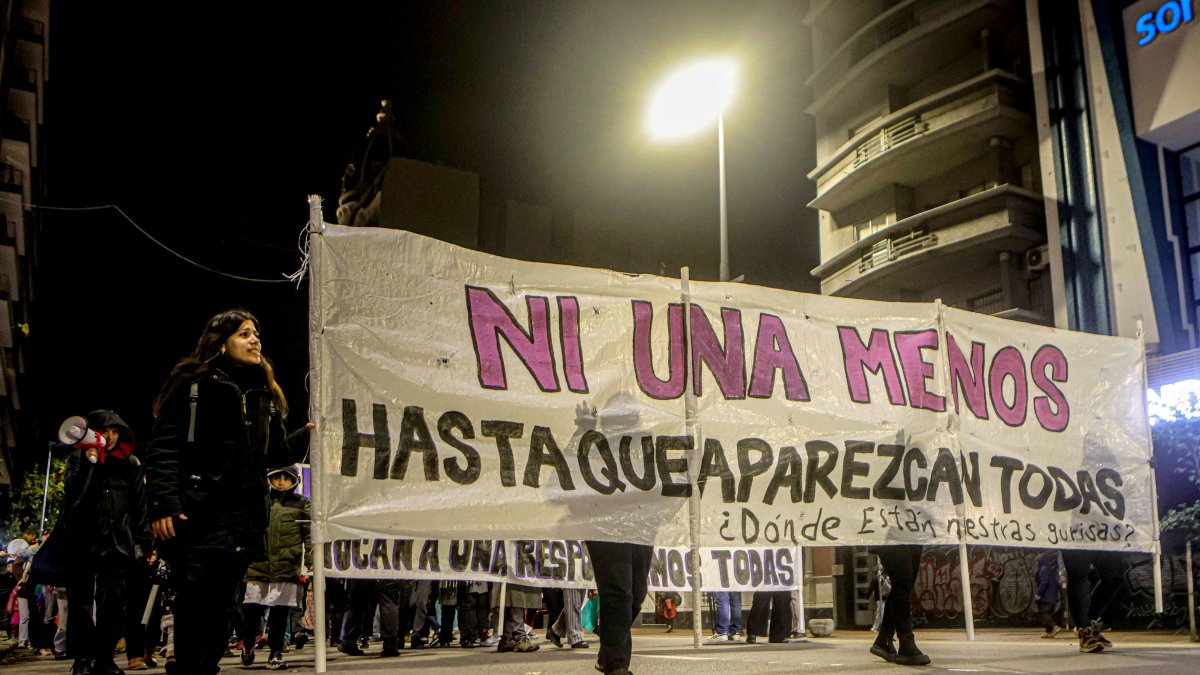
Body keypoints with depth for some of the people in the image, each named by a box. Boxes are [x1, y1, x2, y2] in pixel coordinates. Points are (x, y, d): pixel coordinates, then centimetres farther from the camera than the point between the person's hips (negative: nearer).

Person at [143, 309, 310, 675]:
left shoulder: (265, 394, 17)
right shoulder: (194, 384, -2)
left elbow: (276, 454, 18)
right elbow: (163, 448, -8)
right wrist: (163, 505, -17)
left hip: (244, 520, 5)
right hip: (197, 519, -5)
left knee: (221, 605, 10)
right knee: (193, 606, -3)